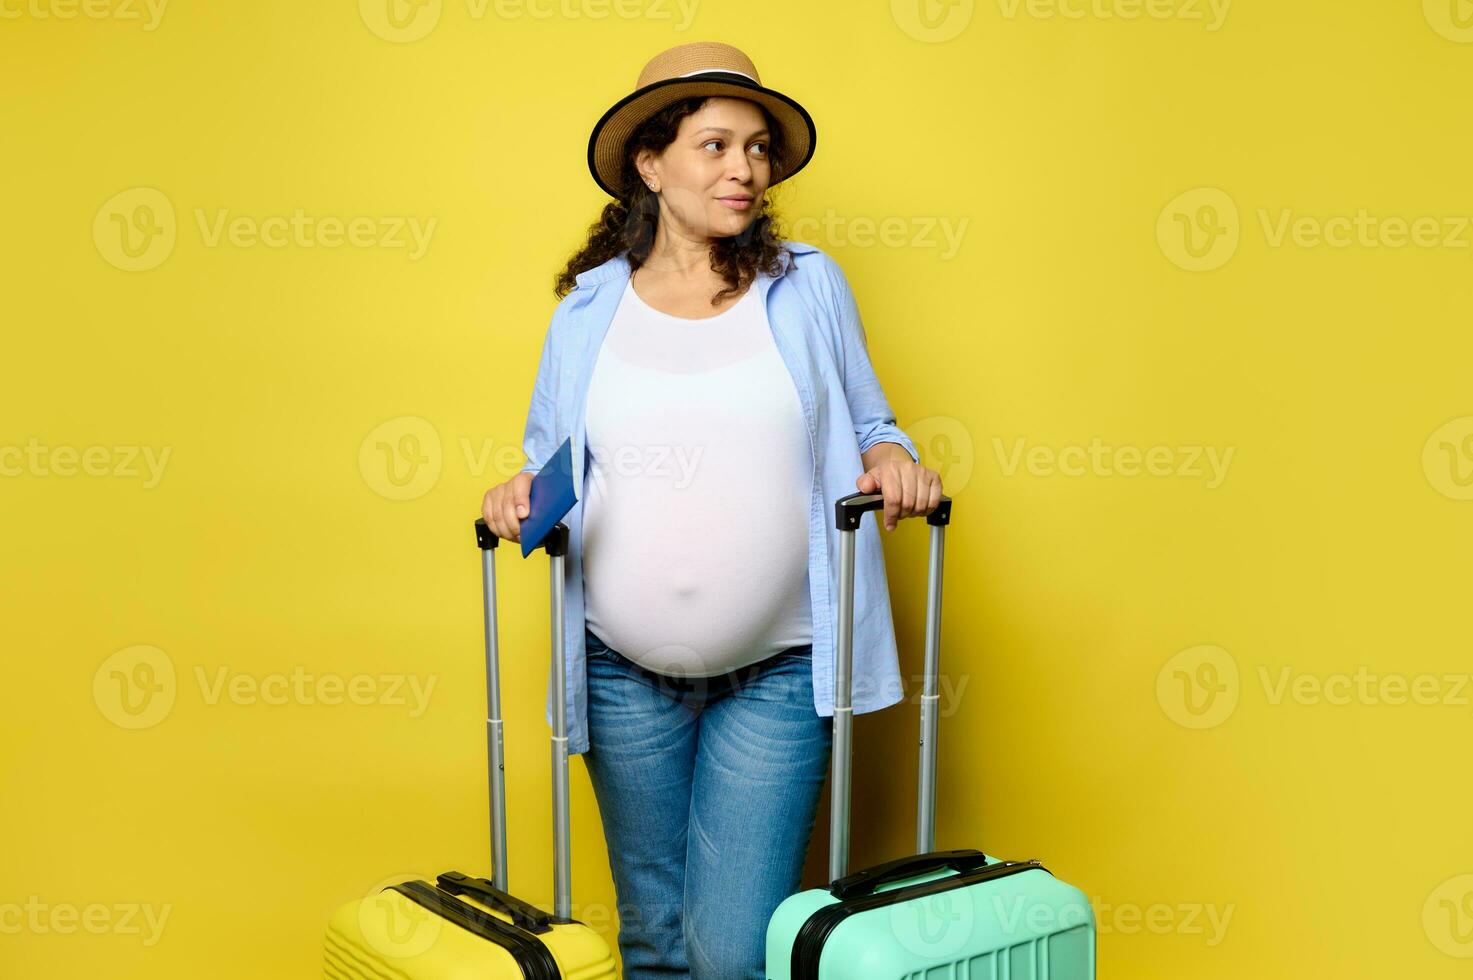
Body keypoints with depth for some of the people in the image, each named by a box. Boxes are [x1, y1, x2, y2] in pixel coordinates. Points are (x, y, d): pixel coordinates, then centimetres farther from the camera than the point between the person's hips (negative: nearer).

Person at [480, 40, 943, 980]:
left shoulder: (809, 285, 4)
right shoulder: (589, 307, 5)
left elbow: (866, 425, 11)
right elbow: (551, 465, 13)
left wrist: (892, 459, -11)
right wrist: (519, 495, -9)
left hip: (775, 674, -1)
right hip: (624, 673, 2)